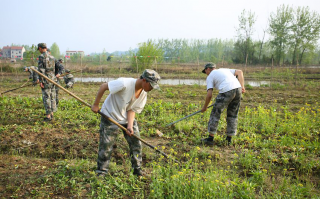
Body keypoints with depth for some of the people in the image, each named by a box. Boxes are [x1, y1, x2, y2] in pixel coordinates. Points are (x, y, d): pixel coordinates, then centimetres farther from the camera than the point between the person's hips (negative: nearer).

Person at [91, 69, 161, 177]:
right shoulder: (124, 83, -30)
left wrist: (130, 125, -20)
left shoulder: (143, 94, -10)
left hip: (127, 117, 6)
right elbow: (103, 86, -21)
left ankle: (137, 170, 18)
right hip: (110, 116, -6)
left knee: (136, 142, 3)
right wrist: (96, 105, -16)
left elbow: (132, 109, -6)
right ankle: (101, 172, 14)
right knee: (106, 145, -3)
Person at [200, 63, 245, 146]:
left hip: (226, 91, -6)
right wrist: (242, 86, 13)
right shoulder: (224, 70, 32)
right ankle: (229, 139, 21)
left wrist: (204, 107, 16)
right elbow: (239, 72, 19)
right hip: (238, 89, 6)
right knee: (232, 115, 16)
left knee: (215, 114, 6)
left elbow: (209, 95, 4)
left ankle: (210, 138, 10)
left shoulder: (210, 77, 14)